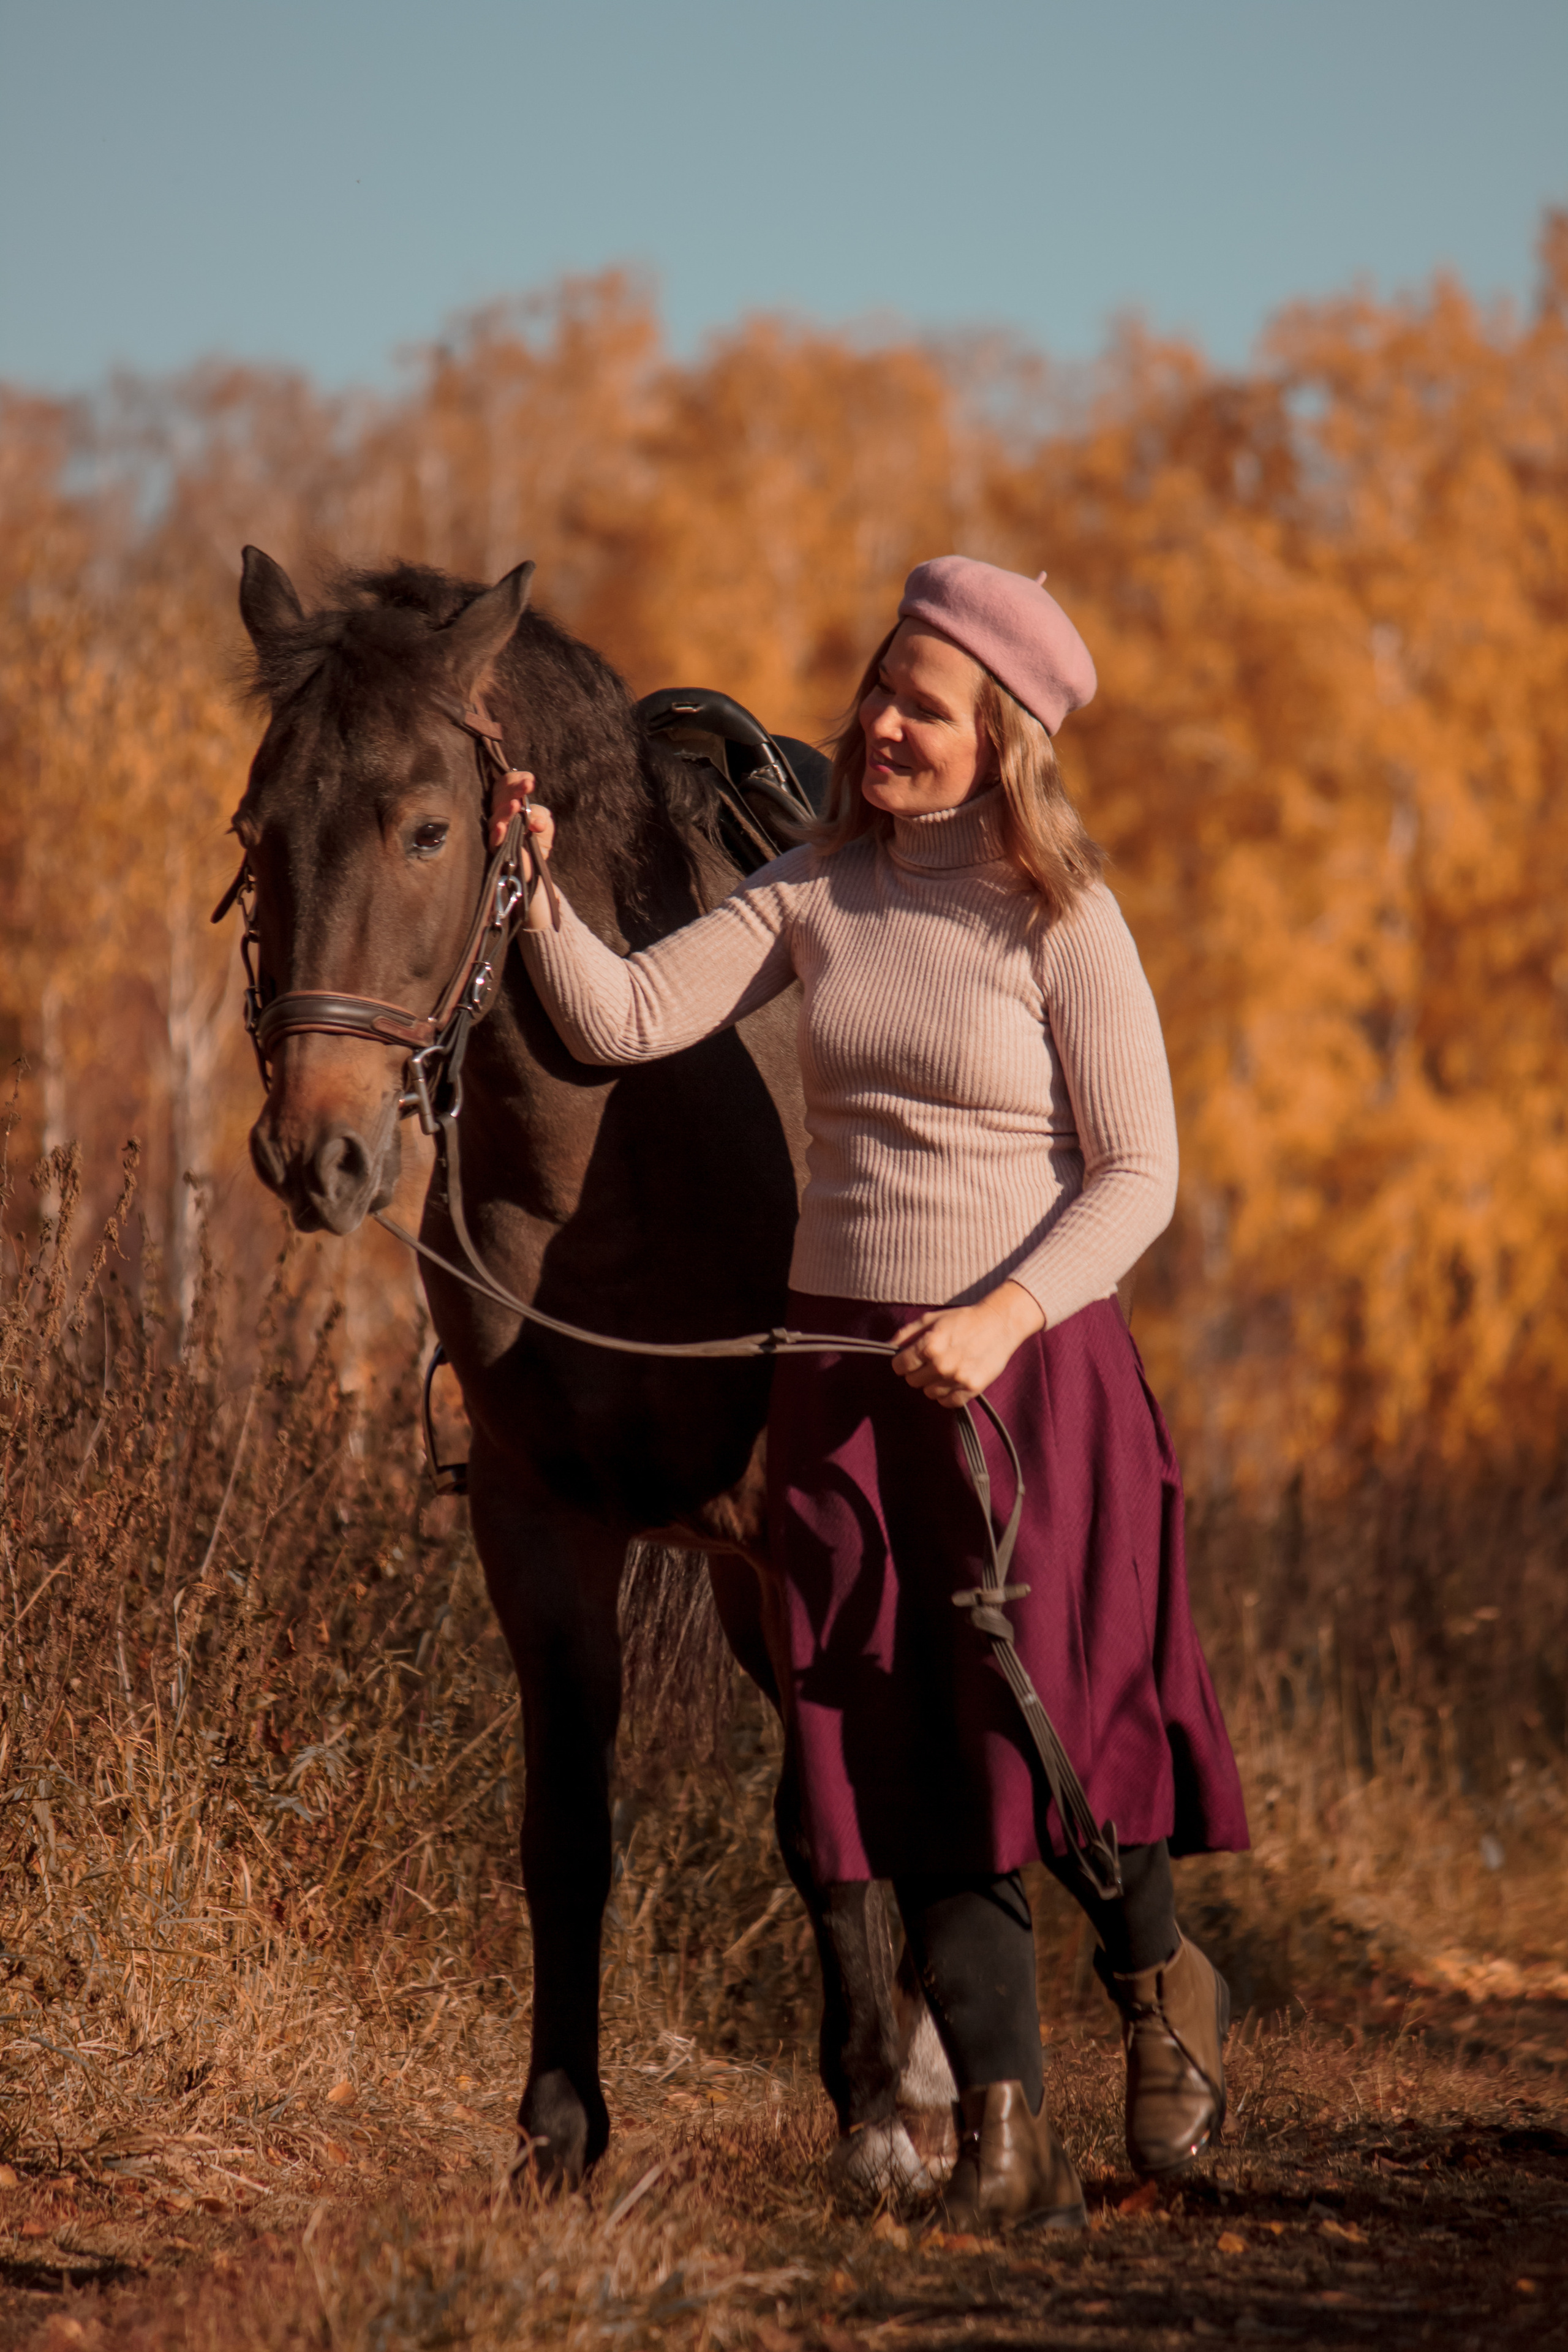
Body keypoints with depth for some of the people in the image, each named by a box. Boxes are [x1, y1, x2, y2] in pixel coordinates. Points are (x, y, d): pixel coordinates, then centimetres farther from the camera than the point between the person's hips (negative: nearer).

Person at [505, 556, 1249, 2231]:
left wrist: (1006, 1314, -21)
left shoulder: (1060, 923, -8)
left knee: (1043, 1723, -1)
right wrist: (533, 890, -17)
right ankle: (1008, 2142, 6)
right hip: (839, 1369, 4)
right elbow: (623, 1022, 0)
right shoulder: (813, 889, 5)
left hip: (1028, 1367, -4)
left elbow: (1139, 1174, -8)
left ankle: (1161, 1981, 31)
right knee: (898, 1757, 1)